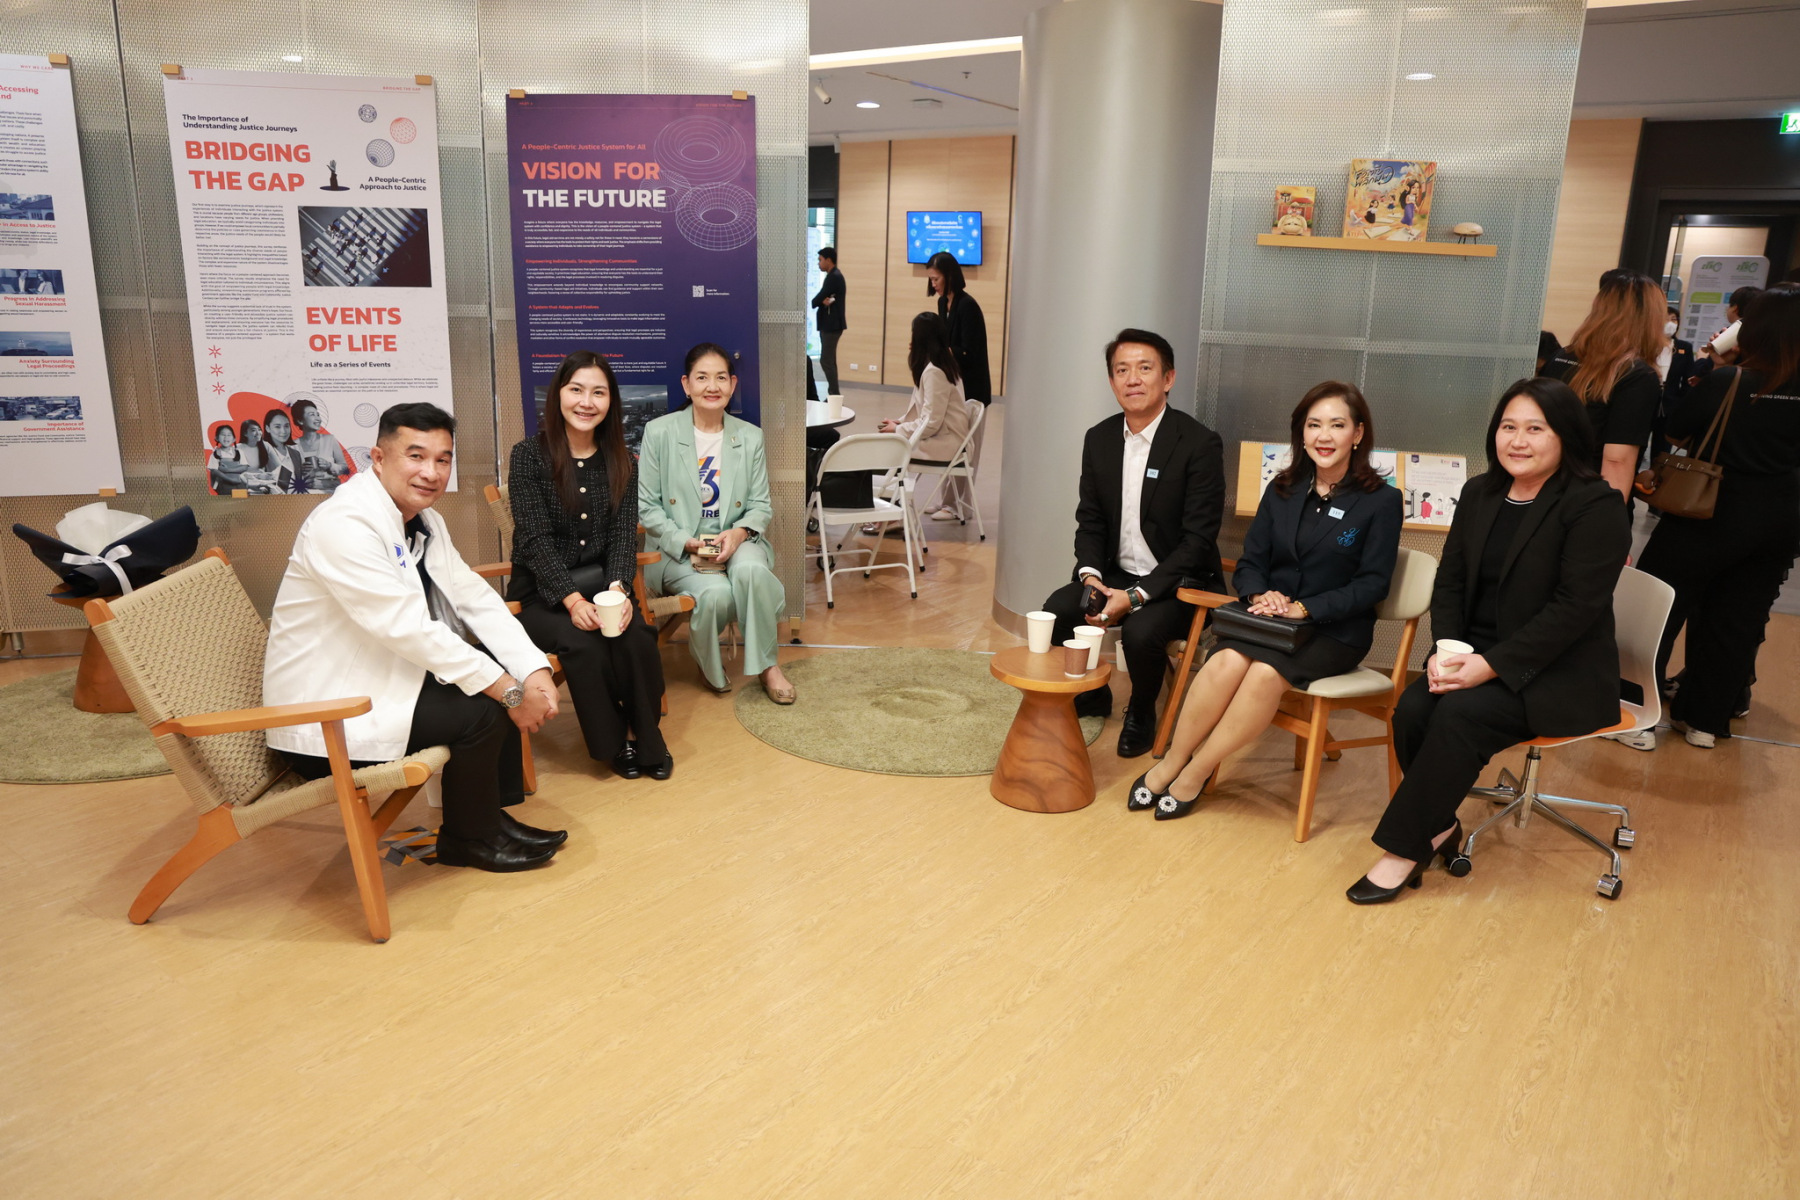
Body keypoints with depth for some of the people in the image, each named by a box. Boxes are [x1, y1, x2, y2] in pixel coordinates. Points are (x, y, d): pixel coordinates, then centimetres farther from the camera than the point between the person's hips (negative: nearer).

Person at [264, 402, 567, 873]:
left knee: (505, 671, 3)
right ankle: (469, 839, 5)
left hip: (385, 674, 9)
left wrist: (534, 672, -12)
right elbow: (410, 630, -29)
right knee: (482, 708, -19)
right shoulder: (344, 524, -24)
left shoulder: (423, 518, 4)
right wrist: (511, 692, -26)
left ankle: (494, 814, 15)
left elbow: (473, 596, 2)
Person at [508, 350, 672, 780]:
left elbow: (624, 535, -2)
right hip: (540, 594, -2)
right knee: (585, 646, -30)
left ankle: (648, 740, -6)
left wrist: (618, 589, -21)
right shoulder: (528, 456, -5)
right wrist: (573, 600, -25)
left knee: (638, 639, -27)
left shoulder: (620, 462, 6)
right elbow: (536, 539, -13)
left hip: (599, 588, 3)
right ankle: (613, 744, -6)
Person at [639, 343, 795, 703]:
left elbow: (762, 506, 7)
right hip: (677, 548, -2)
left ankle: (767, 665, -15)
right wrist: (687, 542, -16)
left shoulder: (750, 436, 8)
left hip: (736, 540, 2)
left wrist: (739, 533, -16)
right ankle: (707, 662, 2)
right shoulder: (659, 432, -1)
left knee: (751, 570, -34)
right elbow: (646, 505, -2)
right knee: (716, 592, -32)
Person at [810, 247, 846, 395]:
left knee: (826, 361, -11)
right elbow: (823, 297, 8)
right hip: (830, 323, 11)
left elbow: (820, 298, -19)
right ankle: (833, 393, 17)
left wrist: (807, 306, -1)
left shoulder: (834, 277, -17)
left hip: (831, 324, -11)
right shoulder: (834, 276, 16)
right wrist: (823, 301, -14)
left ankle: (835, 395, -9)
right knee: (829, 360, 13)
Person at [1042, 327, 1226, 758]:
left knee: (1141, 631, -32)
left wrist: (1135, 596, -25)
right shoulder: (1099, 440, 3)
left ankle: (1140, 714, 1)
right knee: (1055, 611, -18)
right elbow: (1090, 520, 9)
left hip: (1178, 582, -5)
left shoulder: (1199, 443, -15)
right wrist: (1090, 576, -12)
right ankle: (1091, 694, 13)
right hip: (1116, 574, 5)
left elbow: (1198, 539, -18)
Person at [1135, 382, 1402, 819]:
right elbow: (1249, 563, 11)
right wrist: (1260, 595, -13)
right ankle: (1169, 765, -18)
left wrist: (1304, 608, -18)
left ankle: (1194, 776, -19)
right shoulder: (1283, 490, 11)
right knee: (1226, 661, -31)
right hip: (1269, 618, 3)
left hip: (1334, 632, -3)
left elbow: (1373, 584, -7)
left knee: (1266, 673, -34)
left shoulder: (1382, 501, -1)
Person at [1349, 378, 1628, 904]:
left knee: (1461, 715, -29)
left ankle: (1404, 849, -17)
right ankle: (1439, 826, -1)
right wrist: (1446, 649, -9)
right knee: (1412, 709, -22)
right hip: (1477, 658, 6)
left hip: (1559, 674, -5)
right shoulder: (1480, 493, 10)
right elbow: (1450, 582, 10)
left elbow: (1576, 607, -18)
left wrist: (1490, 665, -22)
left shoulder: (1597, 506, -10)